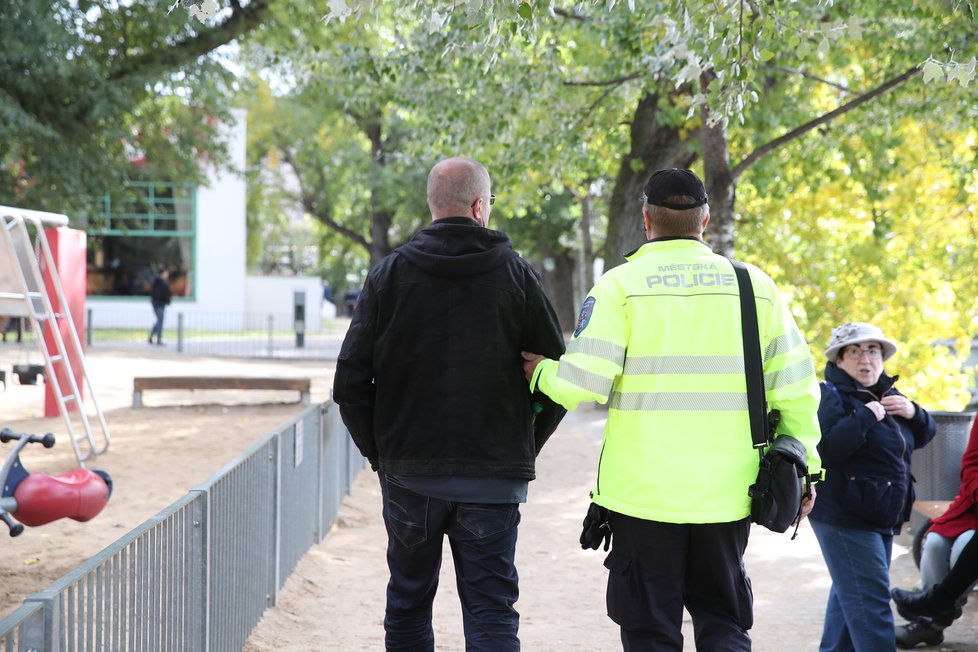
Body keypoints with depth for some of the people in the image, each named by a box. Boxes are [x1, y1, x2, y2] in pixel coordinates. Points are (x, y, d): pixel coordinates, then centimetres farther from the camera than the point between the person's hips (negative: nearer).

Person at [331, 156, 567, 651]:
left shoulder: (389, 274, -1)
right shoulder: (516, 276, -2)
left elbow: (350, 383, -3)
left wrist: (378, 451, 9)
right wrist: (523, 448, 11)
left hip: (407, 476, 1)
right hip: (493, 480, -1)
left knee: (408, 605, 16)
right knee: (492, 612, 1)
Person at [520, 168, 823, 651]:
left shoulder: (621, 285, -5)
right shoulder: (754, 285, 5)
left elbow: (581, 384, -13)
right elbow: (795, 389, 4)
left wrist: (541, 373, 8)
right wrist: (800, 469, 13)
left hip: (645, 495, -3)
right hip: (728, 495, 3)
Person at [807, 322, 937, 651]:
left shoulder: (887, 394, 14)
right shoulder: (831, 396, -12)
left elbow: (924, 435, 20)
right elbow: (824, 449, -26)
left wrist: (913, 412, 0)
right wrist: (865, 416, -24)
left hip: (882, 518, 9)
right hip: (844, 516, -9)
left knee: (849, 596, 18)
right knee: (870, 601, -13)